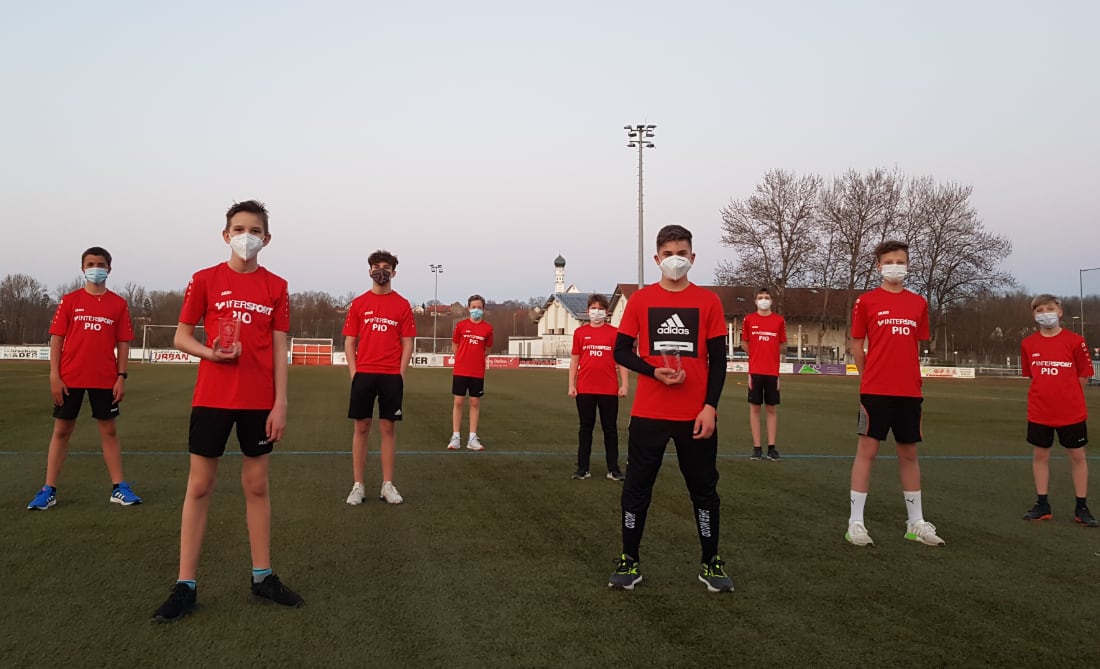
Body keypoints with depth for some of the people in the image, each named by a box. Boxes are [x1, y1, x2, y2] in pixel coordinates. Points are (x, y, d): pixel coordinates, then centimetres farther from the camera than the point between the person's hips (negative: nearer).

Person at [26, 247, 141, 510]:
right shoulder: (70, 300, 3)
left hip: (105, 379, 0)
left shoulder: (118, 304, 3)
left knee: (109, 430, 7)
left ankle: (119, 488, 12)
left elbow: (123, 342, 3)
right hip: (70, 378, 0)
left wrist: (122, 376, -3)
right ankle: (49, 490, 14)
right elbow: (57, 338, 2)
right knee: (62, 430, 7)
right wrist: (54, 375, -5)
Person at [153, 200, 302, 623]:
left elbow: (279, 349, 3)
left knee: (257, 485, 9)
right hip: (212, 397, -1)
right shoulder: (205, 280, 1)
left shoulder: (276, 287, 4)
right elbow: (181, 337, 5)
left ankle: (262, 577, 20)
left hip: (259, 401, 1)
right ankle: (185, 585, 12)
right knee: (199, 485, 4)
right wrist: (211, 352, -16)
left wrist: (280, 403, -3)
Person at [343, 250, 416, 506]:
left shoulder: (402, 305, 5)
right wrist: (354, 373, -3)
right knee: (361, 427, 3)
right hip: (363, 374, 0)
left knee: (388, 428, 4)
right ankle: (358, 486, 10)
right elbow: (350, 341, 7)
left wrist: (400, 374, -4)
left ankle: (388, 485, 12)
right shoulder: (358, 303, 7)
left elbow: (407, 343, 5)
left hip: (392, 376, 0)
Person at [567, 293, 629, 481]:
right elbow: (574, 360, 6)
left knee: (610, 428, 6)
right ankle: (582, 468, 15)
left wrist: (624, 384, -4)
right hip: (585, 389, 1)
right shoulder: (580, 332, 4)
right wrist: (571, 385, 1)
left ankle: (613, 469, 13)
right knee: (586, 427, 9)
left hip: (609, 389, -1)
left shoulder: (614, 333, 1)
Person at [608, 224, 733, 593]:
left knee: (704, 490, 9)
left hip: (696, 415, 0)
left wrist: (710, 406, -7)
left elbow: (718, 359, 2)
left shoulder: (707, 301, 3)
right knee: (637, 488, 5)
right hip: (648, 414, 0)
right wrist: (654, 371, -13)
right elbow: (621, 351, 4)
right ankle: (629, 562, 20)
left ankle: (711, 564, 24)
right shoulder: (640, 299, 3)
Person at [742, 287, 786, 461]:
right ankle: (757, 448, 6)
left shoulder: (779, 320, 3)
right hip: (755, 371, 0)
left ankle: (771, 448, 9)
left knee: (772, 409, 4)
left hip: (773, 371, 1)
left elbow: (781, 345, 11)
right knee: (754, 407, 1)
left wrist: (770, 357, 10)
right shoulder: (749, 319, 2)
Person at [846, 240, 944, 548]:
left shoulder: (918, 303, 10)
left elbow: (917, 345, 16)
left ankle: (916, 523, 22)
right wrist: (871, 377, 6)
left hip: (909, 391, 4)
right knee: (867, 450, -2)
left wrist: (907, 376, 9)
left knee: (909, 454, 11)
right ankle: (855, 522, 5)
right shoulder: (866, 301, 0)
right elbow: (856, 344, 4)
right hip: (875, 390, -4)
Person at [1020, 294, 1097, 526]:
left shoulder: (1075, 341, -7)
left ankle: (1081, 507, 17)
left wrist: (1066, 395, 2)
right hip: (1039, 412, 2)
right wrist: (1047, 394, 7)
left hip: (1071, 412, -2)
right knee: (1040, 455, 7)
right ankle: (1042, 505, 18)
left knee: (1077, 456, 6)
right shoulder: (1028, 344, 1)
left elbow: (1083, 376, 0)